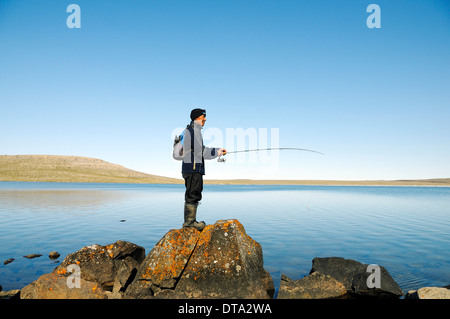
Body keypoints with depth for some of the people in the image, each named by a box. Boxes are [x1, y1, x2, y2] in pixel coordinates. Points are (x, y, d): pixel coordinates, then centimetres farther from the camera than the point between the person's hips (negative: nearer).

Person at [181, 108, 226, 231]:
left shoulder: (193, 129, 22)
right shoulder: (194, 130, -10)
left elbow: (201, 150, 25)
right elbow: (200, 152, -15)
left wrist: (217, 150, 20)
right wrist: (217, 153, -3)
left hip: (195, 168, 11)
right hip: (193, 167, -11)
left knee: (194, 195, 12)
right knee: (192, 194, -8)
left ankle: (190, 222, 18)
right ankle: (189, 222, -3)